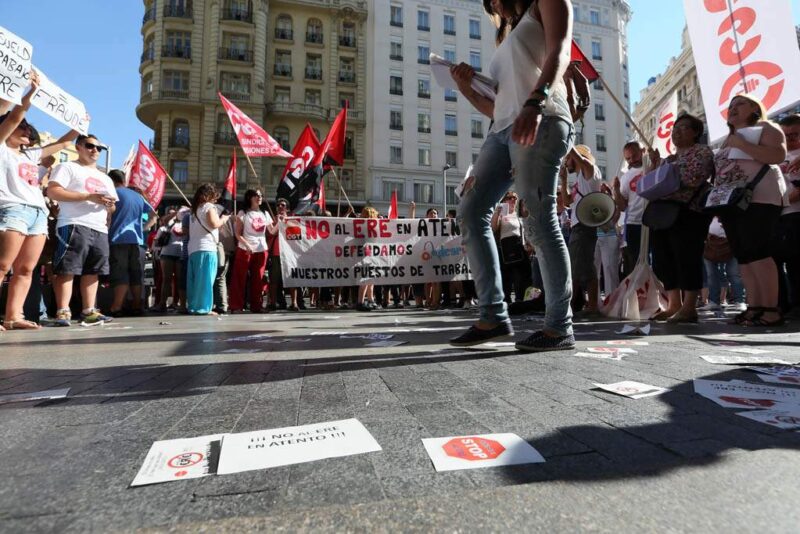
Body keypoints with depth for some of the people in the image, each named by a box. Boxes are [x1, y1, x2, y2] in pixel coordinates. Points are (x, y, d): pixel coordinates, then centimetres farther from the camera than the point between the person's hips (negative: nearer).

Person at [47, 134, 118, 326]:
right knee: (67, 270, -9)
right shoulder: (67, 167, 7)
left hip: (100, 229, 6)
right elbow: (52, 191, -8)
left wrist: (110, 205, 2)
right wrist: (89, 197, -14)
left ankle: (88, 311, 8)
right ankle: (63, 312, -8)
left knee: (92, 272, 5)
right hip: (74, 226, -6)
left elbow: (111, 209, 28)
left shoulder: (105, 178, 28)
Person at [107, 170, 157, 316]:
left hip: (119, 240, -4)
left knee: (120, 275, -8)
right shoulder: (138, 196, 18)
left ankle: (116, 308, -11)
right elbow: (154, 216, 17)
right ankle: (136, 307, 8)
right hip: (137, 240, 4)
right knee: (136, 275, 7)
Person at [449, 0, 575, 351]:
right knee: (471, 211, -7)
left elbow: (559, 51, -6)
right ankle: (493, 316, -7)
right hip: (503, 129, 8)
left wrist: (535, 102, -24)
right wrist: (468, 90, 14)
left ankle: (560, 326, -10)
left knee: (538, 222, -16)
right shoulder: (509, 38, 37)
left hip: (540, 122, -7)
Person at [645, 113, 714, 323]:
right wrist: (654, 165, 6)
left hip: (687, 212, -7)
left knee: (687, 259, -10)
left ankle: (689, 307, -7)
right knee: (664, 259, 3)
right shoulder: (668, 158, 26)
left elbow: (693, 179, -13)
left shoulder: (702, 151, 4)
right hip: (662, 213, 7)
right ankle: (673, 305, 8)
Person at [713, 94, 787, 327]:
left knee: (756, 252, -16)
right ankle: (754, 307, 3)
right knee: (743, 256, 2)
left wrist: (742, 144, -12)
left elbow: (778, 155, -13)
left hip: (757, 200, -8)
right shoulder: (729, 139, 27)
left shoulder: (765, 128, 5)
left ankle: (771, 309, -14)